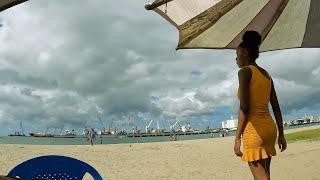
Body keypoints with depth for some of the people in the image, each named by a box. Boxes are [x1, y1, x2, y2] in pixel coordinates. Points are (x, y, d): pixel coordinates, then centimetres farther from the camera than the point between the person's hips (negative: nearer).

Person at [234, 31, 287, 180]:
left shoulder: (245, 71, -8)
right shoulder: (267, 75, 15)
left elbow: (244, 107, -17)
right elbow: (276, 107, 14)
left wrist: (237, 138, -16)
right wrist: (281, 134, 18)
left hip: (253, 129, -8)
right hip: (269, 128, 8)